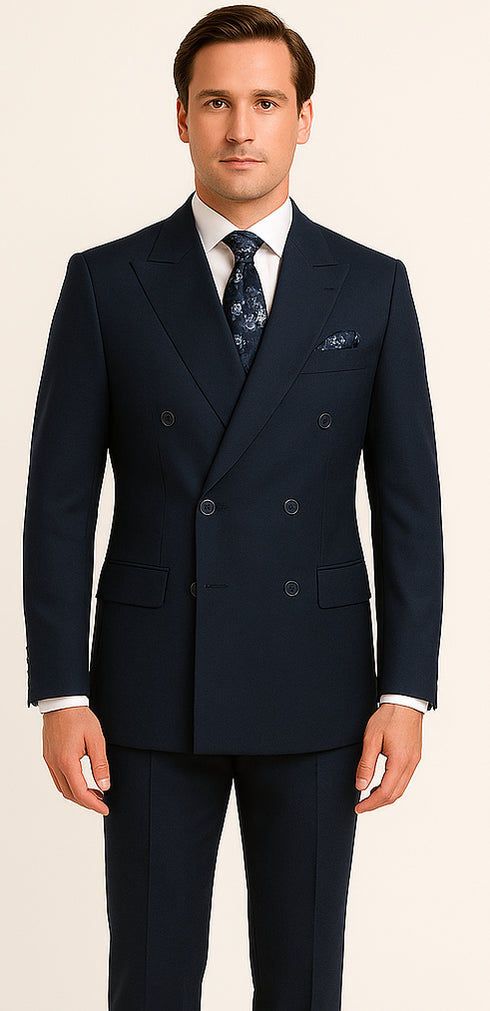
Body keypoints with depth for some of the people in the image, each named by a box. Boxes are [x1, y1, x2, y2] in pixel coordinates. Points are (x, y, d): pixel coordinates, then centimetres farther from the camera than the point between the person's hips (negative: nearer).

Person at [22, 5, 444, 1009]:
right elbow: (60, 502, -1)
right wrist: (60, 696, -7)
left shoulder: (372, 288, 2)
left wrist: (405, 694, -5)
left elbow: (408, 503, 2)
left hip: (315, 690, 1)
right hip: (152, 686, 0)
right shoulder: (106, 283, 0)